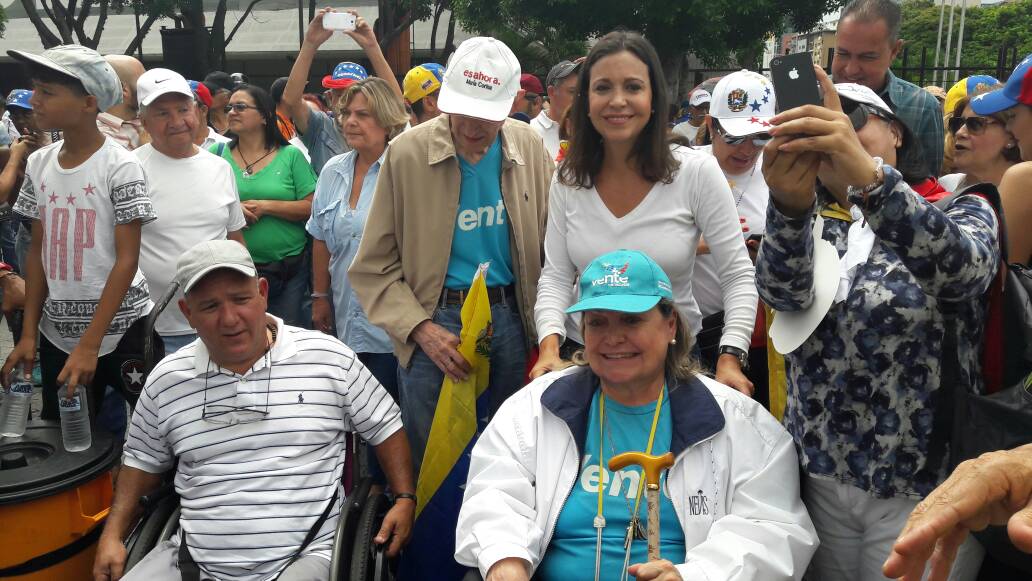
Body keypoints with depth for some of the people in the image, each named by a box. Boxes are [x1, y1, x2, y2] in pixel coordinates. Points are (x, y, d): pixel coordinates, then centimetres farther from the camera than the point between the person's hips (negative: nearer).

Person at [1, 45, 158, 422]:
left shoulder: (120, 167, -12)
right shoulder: (38, 164, 4)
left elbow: (127, 260, -13)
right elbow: (38, 251, 9)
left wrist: (89, 344, -16)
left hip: (120, 330, -5)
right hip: (55, 332, 5)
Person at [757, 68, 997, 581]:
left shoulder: (962, 211, -2)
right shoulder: (813, 224, 7)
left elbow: (959, 269, -27)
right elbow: (782, 292, -16)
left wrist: (868, 174, -42)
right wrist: (790, 205, -36)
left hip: (925, 482, -2)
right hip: (822, 475, 3)